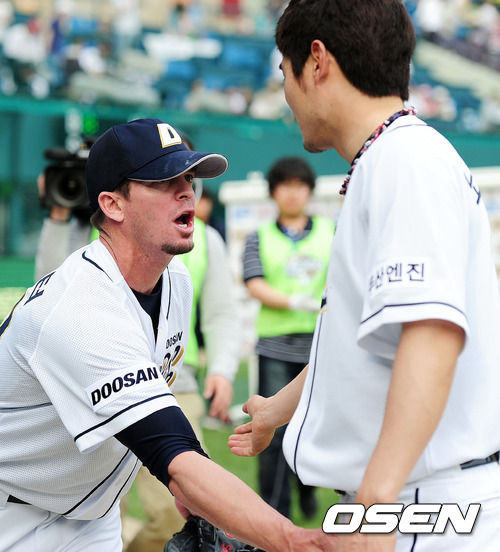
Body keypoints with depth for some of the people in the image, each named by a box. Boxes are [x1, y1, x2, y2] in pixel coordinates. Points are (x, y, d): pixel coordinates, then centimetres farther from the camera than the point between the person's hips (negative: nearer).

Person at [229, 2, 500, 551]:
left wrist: (376, 501, -36)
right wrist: (278, 409, 41)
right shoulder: (381, 163, 16)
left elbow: (433, 333, -28)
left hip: (432, 506, -9)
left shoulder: (407, 158, -15)